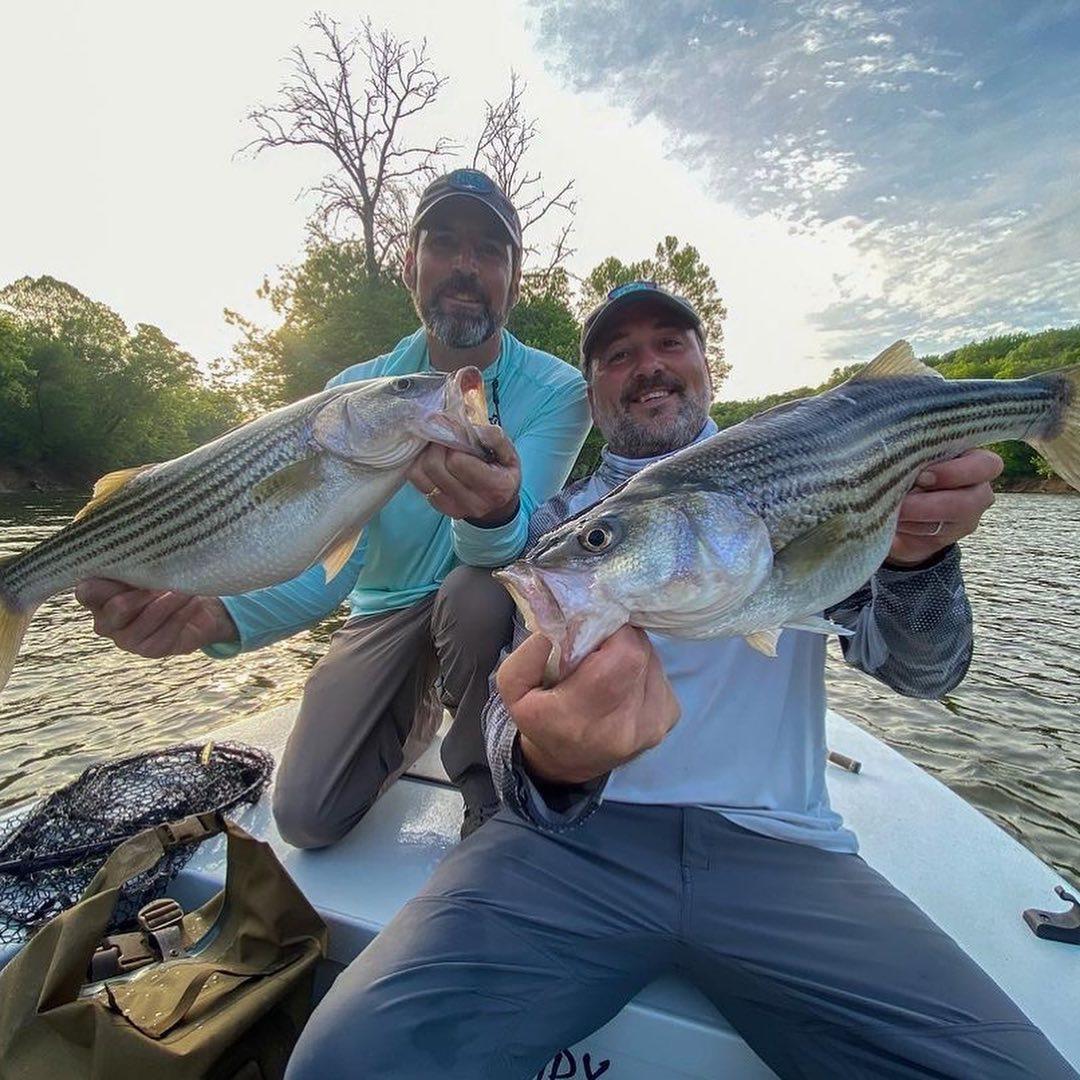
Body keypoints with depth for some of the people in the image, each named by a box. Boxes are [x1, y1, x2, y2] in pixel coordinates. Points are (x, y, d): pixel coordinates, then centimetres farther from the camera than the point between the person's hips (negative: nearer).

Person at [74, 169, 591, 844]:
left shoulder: (557, 391, -15)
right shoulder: (358, 391, -8)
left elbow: (506, 546, -29)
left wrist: (495, 514, -54)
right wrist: (218, 613, -38)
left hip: (490, 602, -2)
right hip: (385, 611, 3)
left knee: (480, 593, -37)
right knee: (305, 817, -7)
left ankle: (489, 795, -9)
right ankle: (417, 713, 24)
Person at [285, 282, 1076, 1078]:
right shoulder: (557, 520, 10)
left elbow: (920, 668, 5)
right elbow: (515, 701, -1)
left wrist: (915, 552, -18)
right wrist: (546, 764, -26)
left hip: (775, 843, 2)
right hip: (572, 832, 0)